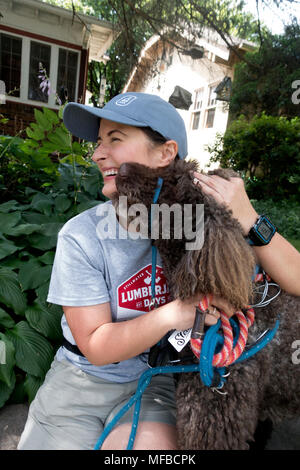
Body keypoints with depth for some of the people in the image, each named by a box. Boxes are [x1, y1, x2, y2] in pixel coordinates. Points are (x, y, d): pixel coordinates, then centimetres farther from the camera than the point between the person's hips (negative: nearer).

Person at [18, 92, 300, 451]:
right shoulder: (81, 236, -17)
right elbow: (96, 347, -14)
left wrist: (248, 220, -34)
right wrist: (172, 314, -31)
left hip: (157, 380, 0)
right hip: (81, 378, 1)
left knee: (153, 443, -25)